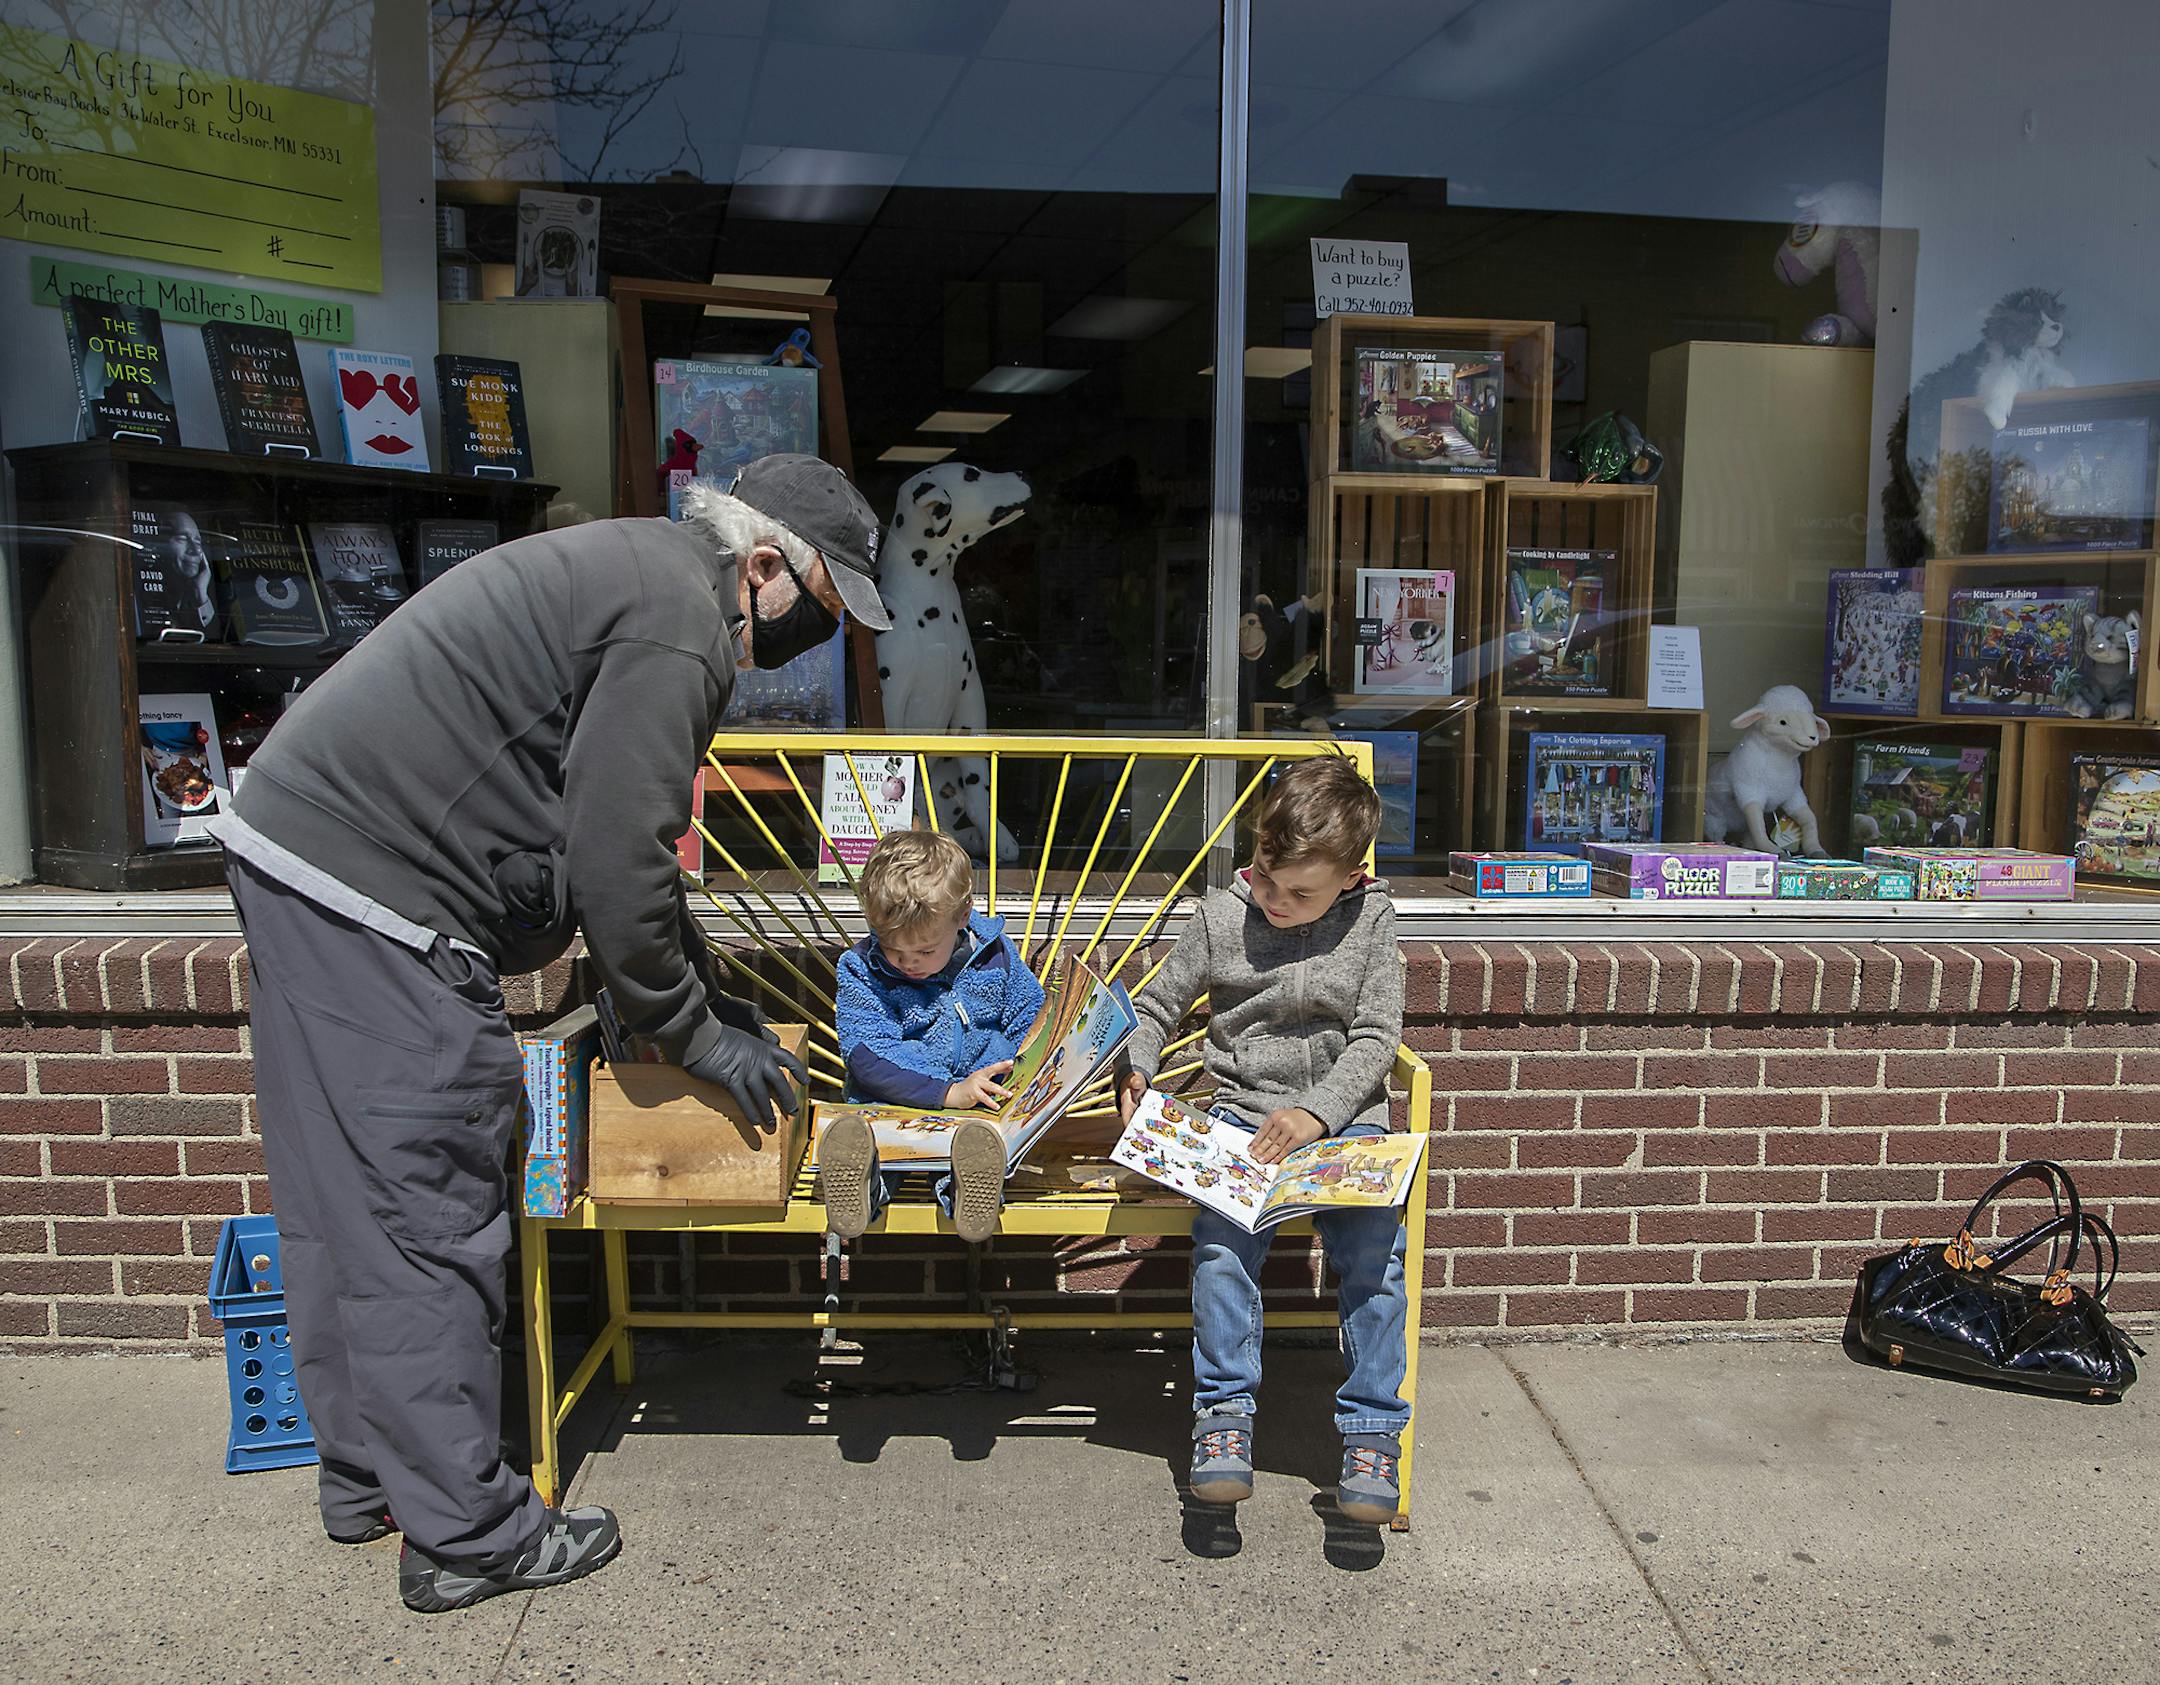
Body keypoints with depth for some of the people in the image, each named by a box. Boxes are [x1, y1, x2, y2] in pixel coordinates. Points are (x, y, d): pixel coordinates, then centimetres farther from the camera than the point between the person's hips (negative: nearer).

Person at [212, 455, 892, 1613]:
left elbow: (616, 836, 23)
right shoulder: (678, 618, -14)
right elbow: (617, 863, -18)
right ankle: (467, 1535, 11)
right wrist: (696, 1033, -5)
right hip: (373, 888, -11)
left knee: (343, 1199, 18)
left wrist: (713, 998, 21)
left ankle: (367, 1477, 33)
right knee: (429, 1222, -2)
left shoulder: (636, 568, 19)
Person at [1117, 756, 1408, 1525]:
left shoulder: (1372, 918, 0)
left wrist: (1317, 1113, -16)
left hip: (1345, 1113, 0)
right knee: (1221, 1239, -26)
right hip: (1243, 1114, 1)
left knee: (1374, 1251, -23)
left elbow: (1376, 1038, -3)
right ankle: (1223, 1411, -10)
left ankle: (1373, 1428, -6)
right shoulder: (1222, 917, 1)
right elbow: (1157, 1006, 11)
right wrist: (1136, 1070, -9)